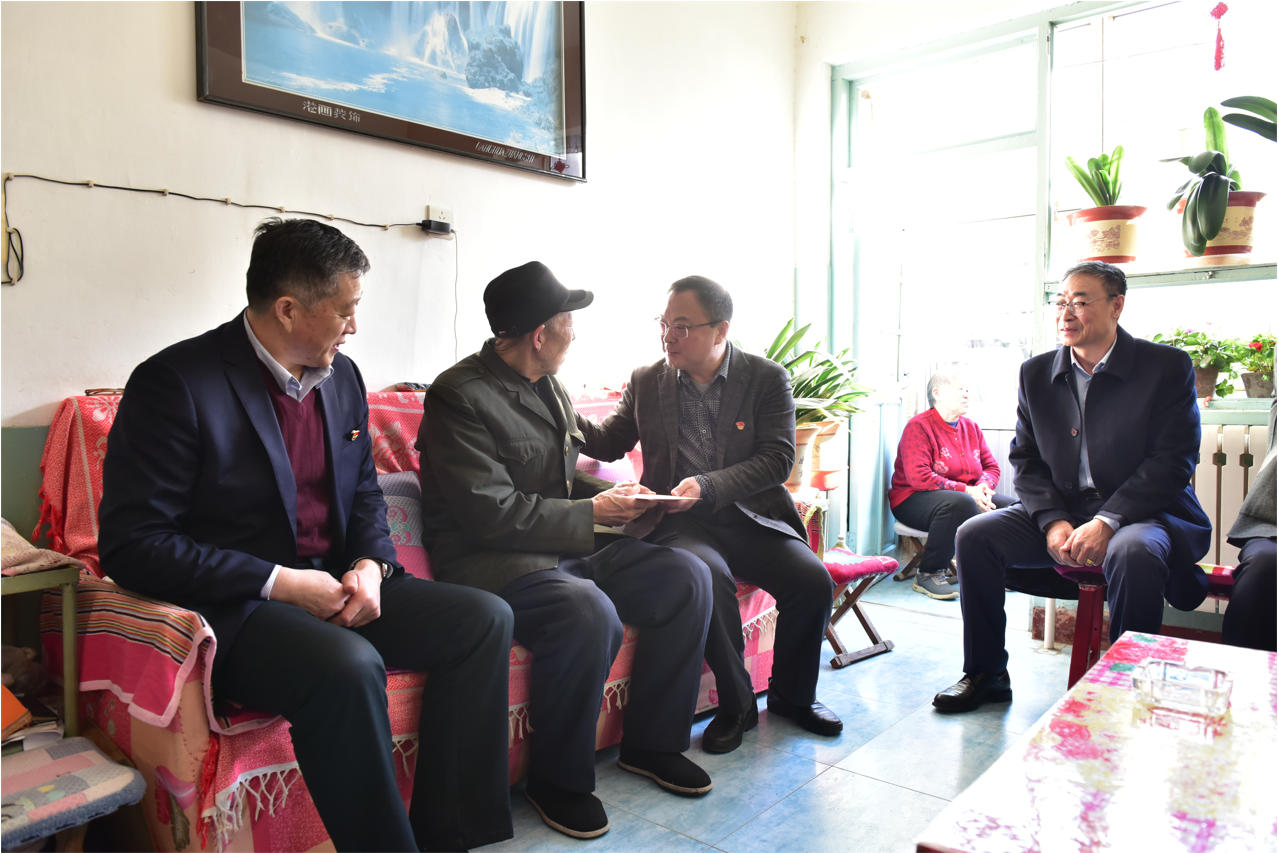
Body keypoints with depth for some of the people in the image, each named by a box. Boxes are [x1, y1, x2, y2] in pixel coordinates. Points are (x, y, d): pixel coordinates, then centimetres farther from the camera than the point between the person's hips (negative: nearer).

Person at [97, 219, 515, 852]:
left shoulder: (342, 377, 8)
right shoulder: (176, 383, -13)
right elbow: (130, 544, -16)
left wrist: (371, 565, -4)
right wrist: (279, 582, -19)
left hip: (333, 589, 7)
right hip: (233, 609, -7)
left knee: (485, 617, -8)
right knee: (350, 666, -36)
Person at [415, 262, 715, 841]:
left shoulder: (550, 387, 13)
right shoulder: (459, 396, -14)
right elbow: (492, 514, -21)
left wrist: (614, 496, 4)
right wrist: (592, 513, -13)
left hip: (568, 549, 9)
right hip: (491, 564, -8)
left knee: (687, 576, -5)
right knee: (590, 614, -36)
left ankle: (650, 744, 9)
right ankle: (558, 781, -10)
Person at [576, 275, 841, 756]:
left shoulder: (768, 379, 1)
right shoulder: (646, 382, 8)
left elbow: (778, 459, -8)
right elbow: (607, 443, 14)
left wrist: (707, 487, -23)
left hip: (750, 517, 1)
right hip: (679, 523, 0)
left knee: (813, 582, -22)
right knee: (709, 576, -33)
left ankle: (792, 696, 9)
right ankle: (736, 704, -7)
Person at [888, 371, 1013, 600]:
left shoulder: (971, 428, 15)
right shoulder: (919, 426, -9)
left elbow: (992, 467, 15)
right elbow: (918, 477, -21)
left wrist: (983, 486, -10)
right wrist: (965, 490, -24)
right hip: (913, 499, -7)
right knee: (961, 503, -38)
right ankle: (929, 574, -25)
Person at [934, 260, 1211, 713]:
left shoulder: (1167, 366, -5)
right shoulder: (1036, 373, 8)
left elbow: (1173, 461, -12)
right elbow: (1025, 460, 6)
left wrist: (1105, 523, -24)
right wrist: (1053, 522, -13)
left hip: (1141, 511, -4)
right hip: (1060, 511, 4)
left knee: (1132, 552, -38)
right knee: (973, 534, -16)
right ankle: (986, 675, -2)